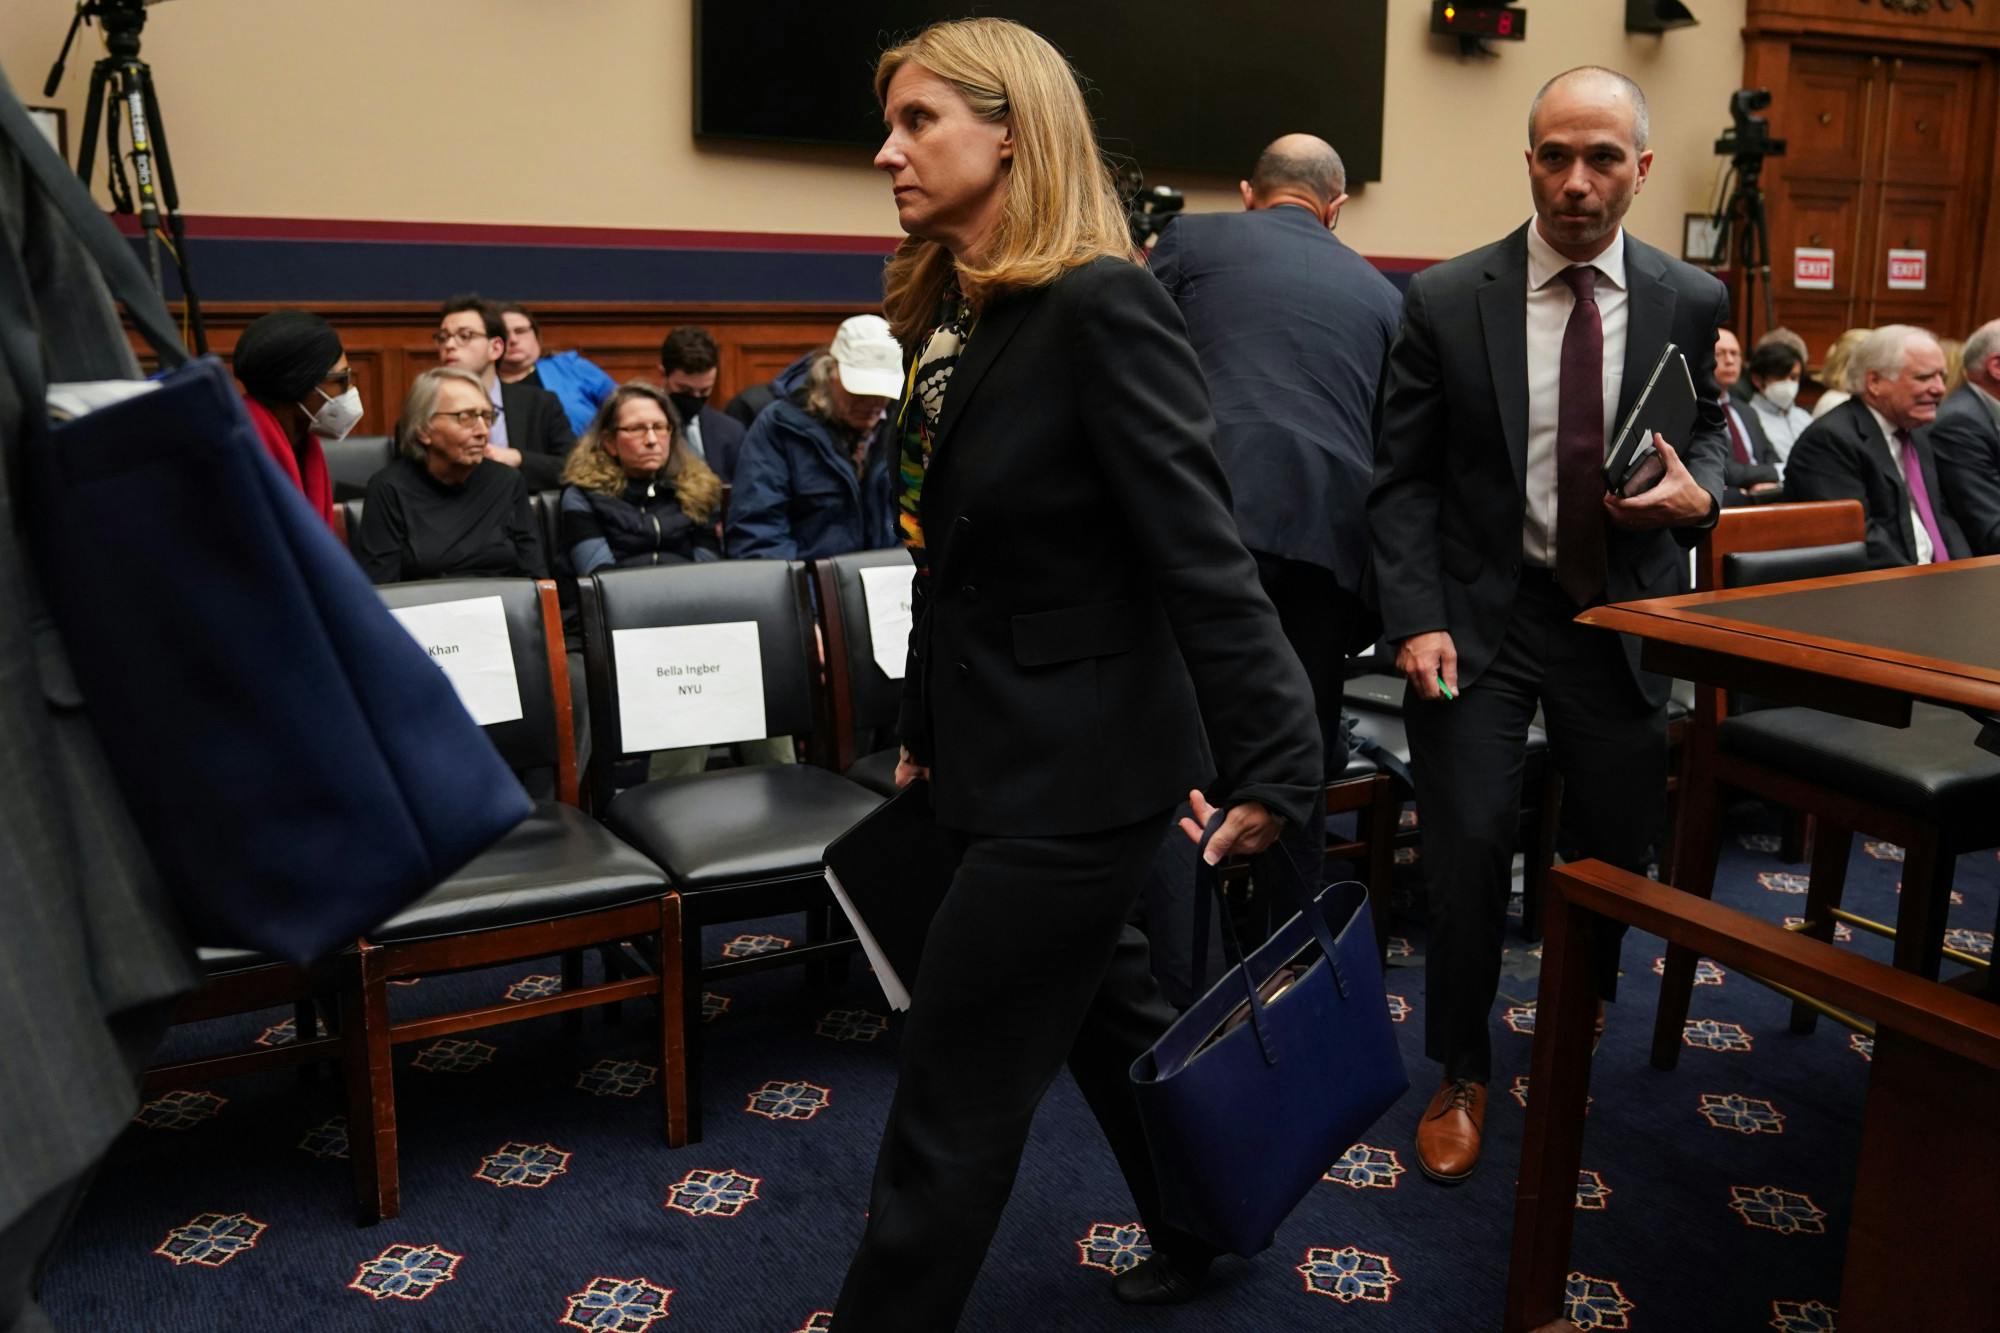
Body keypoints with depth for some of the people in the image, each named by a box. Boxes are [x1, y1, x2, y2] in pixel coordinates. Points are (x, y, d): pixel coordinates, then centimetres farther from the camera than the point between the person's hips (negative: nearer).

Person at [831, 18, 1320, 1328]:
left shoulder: (1102, 304, -19)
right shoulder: (956, 315, 8)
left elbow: (1200, 553, -23)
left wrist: (1268, 765, -25)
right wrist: (927, 732, 19)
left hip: (1080, 767, -9)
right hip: (1007, 755, 9)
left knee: (954, 1097, 2)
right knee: (1107, 1016, 24)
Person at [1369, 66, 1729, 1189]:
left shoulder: (1690, 302, 0)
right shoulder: (1447, 300, -6)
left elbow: (1707, 429, 14)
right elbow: (1404, 477, -4)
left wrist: (1698, 492, -10)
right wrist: (1416, 619, -14)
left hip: (1625, 617, 3)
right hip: (1480, 612, -2)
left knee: (1618, 846, 12)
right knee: (1469, 846, -7)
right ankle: (1463, 1076, 16)